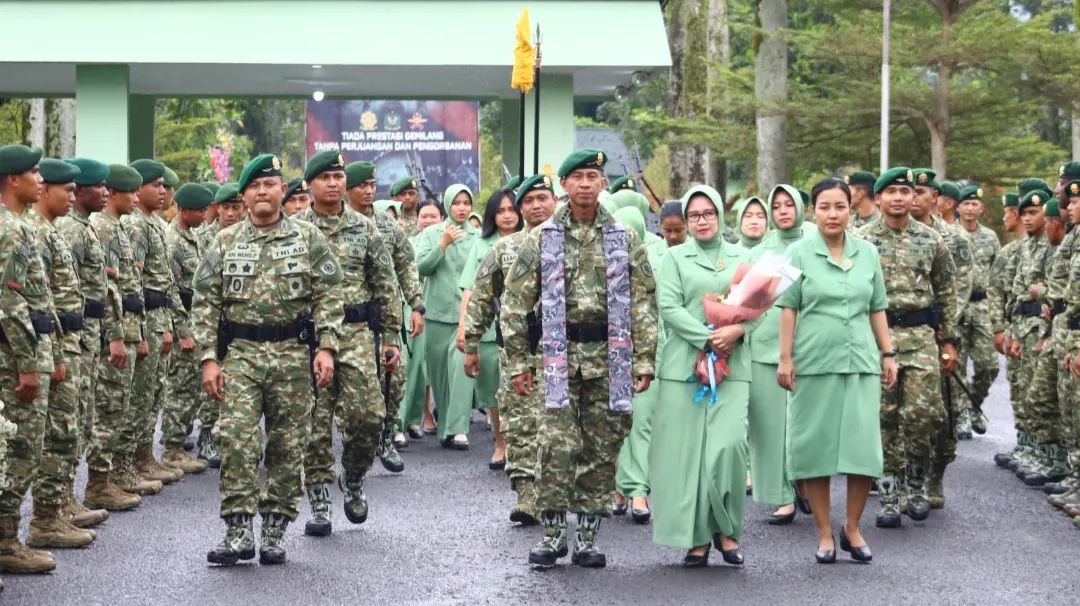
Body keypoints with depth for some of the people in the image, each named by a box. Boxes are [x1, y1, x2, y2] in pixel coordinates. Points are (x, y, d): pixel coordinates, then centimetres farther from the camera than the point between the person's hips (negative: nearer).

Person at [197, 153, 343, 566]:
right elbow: (205, 303, 5)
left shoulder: (308, 238, 4)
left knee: (288, 446, 4)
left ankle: (274, 530, 14)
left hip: (293, 353, 0)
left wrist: (326, 348, -9)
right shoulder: (225, 242, 7)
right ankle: (238, 531, -5)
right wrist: (209, 358, -3)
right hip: (240, 354, 0)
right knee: (236, 440, -9)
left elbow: (328, 297, 1)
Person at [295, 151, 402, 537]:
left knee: (368, 415, -8)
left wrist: (391, 337, 4)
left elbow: (386, 286, 9)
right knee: (315, 422, 1)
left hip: (357, 333, 1)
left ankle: (353, 479, 19)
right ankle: (319, 503, 9)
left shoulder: (365, 228, 8)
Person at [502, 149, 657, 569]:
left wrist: (645, 359, -1)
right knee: (557, 446, -7)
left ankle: (587, 537, 14)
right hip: (560, 355, -1)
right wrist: (518, 362, 1)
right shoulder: (542, 239, 3)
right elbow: (515, 302, 5)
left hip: (610, 356, 1)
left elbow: (643, 303, 5)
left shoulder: (624, 239, 5)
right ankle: (552, 534, 4)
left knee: (602, 449, 5)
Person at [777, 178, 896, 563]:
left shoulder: (867, 253, 11)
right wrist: (785, 358, -5)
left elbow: (877, 309, 15)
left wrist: (888, 353, 11)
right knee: (816, 445, 2)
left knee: (863, 445, -2)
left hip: (861, 361, 2)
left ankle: (852, 528, 15)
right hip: (814, 363, -2)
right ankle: (824, 533, 13)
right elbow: (788, 309, 0)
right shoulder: (799, 253, 3)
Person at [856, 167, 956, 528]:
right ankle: (888, 495, 9)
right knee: (885, 417, 1)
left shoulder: (931, 240, 7)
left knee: (923, 413, -9)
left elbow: (946, 293, 11)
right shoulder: (861, 240, 2)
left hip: (922, 335, 1)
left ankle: (916, 483, 13)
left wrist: (949, 340, 8)